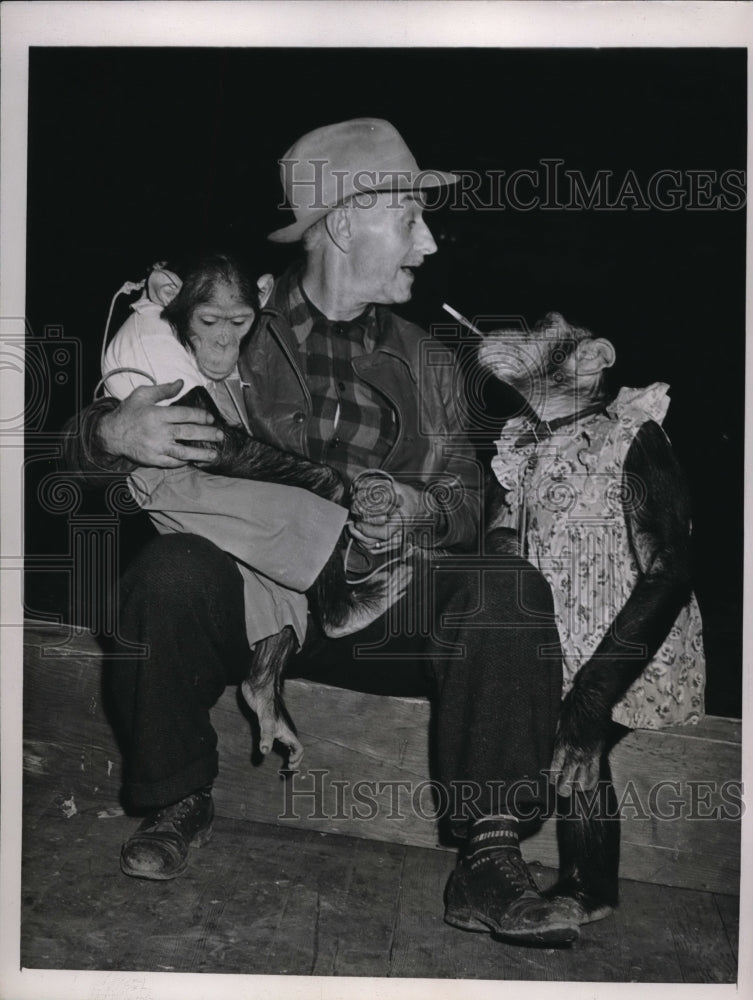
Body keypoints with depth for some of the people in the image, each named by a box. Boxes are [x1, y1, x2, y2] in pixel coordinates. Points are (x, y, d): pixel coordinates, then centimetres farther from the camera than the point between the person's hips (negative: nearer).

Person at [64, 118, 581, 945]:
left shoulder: (422, 362, 12)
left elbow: (467, 498, 14)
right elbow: (81, 450, 5)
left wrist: (420, 512, -10)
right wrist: (111, 433, -20)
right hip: (242, 591, -2)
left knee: (510, 589, -21)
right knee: (173, 571, -33)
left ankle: (489, 857, -17)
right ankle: (178, 802, -6)